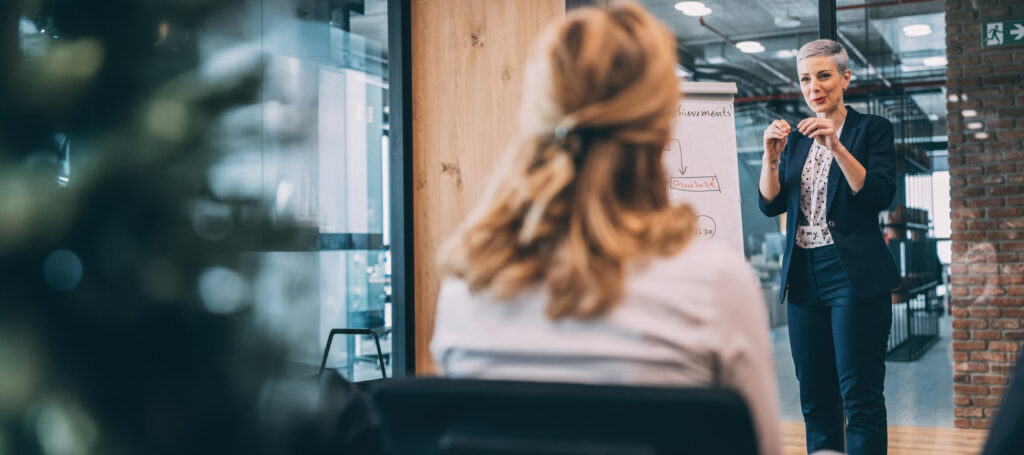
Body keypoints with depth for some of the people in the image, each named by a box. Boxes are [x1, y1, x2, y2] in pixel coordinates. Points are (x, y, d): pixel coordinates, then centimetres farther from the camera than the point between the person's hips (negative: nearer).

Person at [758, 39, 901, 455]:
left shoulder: (871, 129, 2)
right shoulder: (796, 139, 15)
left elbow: (880, 196, -12)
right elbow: (771, 204, 8)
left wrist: (836, 146, -21)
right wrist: (772, 157, -8)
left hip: (854, 275, -5)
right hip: (804, 277, 5)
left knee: (859, 395, -6)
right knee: (815, 399, 8)